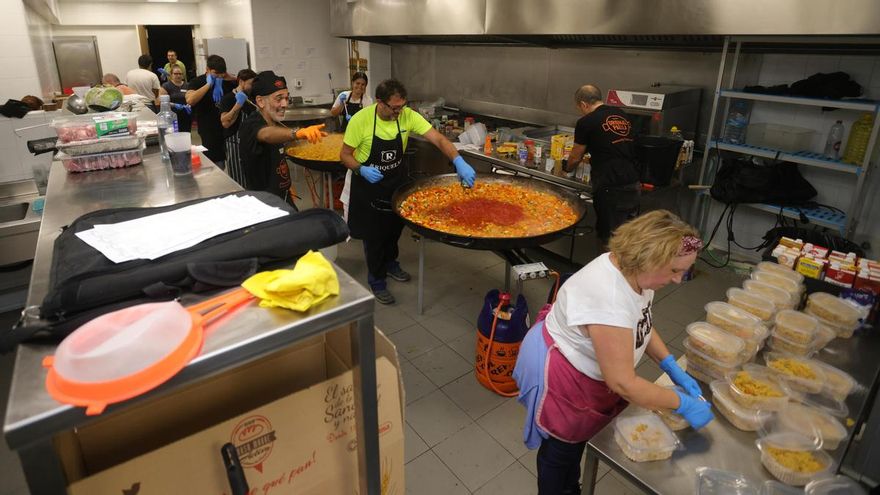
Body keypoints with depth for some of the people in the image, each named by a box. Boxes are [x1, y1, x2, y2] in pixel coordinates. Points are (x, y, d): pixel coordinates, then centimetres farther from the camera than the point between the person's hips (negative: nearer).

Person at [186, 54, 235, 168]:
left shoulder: (228, 81, 7)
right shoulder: (196, 82, -5)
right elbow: (190, 100, -22)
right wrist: (209, 84, -18)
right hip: (210, 132, -4)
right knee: (217, 167, 0)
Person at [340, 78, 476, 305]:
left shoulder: (408, 116, -16)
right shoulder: (361, 120, -23)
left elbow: (438, 139, -21)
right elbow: (345, 155, -13)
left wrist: (458, 161, -37)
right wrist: (361, 170, -33)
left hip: (396, 181, 4)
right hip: (369, 185, -4)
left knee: (395, 227, 20)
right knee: (374, 234, 5)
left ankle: (390, 264, 47)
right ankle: (376, 281, 24)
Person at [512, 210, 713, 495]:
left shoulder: (635, 271, -10)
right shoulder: (609, 297, -39)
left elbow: (642, 325, 9)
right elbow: (623, 383, -32)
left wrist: (672, 368, 0)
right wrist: (682, 404, -21)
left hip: (584, 372, 9)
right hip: (560, 379, -9)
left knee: (577, 439, 30)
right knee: (559, 451, 16)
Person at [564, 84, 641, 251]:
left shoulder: (586, 122, -4)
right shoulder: (622, 116, 15)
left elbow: (575, 158, 7)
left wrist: (567, 168, 28)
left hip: (610, 189, -7)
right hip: (633, 185, 7)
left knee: (608, 240, 4)